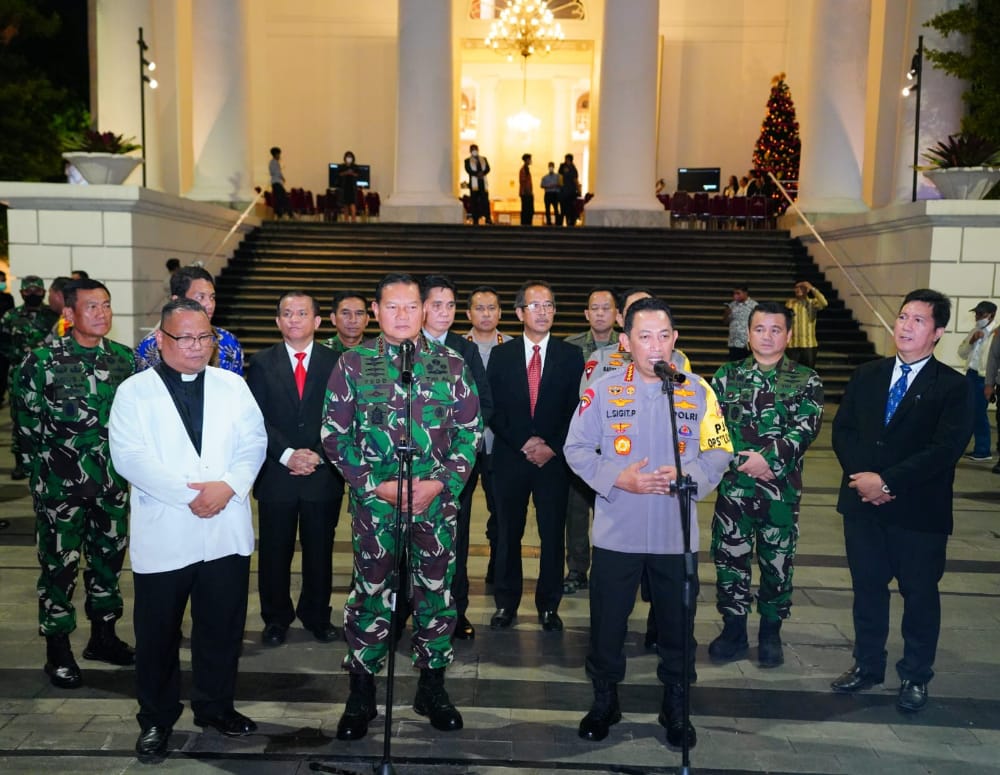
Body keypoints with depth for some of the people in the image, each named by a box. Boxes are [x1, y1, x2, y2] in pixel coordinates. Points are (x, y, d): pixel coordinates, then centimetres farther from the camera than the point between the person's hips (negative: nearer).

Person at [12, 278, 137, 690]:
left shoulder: (125, 358, 2)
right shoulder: (42, 360, -9)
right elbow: (26, 422, -4)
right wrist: (38, 472, -3)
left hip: (114, 480, 4)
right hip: (61, 482, -4)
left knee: (109, 557, 14)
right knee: (59, 563, 5)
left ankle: (103, 634, 31)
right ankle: (57, 649, 20)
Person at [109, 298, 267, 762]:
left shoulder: (233, 386, 8)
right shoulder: (134, 392, -1)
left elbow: (253, 442, 2)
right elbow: (129, 457, -10)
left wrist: (228, 485, -15)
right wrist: (189, 493, -17)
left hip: (225, 530, 3)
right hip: (162, 535, -2)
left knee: (222, 627, 12)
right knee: (157, 633, 9)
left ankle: (216, 707, 32)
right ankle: (156, 719, 28)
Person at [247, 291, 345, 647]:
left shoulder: (335, 362, 3)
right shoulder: (262, 363, 3)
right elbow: (256, 420, -2)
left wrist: (319, 456, -10)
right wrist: (287, 454, -13)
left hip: (324, 475, 0)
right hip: (276, 475, 0)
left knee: (320, 551, 10)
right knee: (274, 553, 8)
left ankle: (317, 616, 28)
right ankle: (276, 619, 26)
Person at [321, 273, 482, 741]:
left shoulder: (451, 365, 3)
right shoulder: (352, 365, 0)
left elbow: (470, 430, 3)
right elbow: (334, 434, 0)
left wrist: (442, 482, -9)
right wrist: (377, 485, -9)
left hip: (437, 502, 1)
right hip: (373, 502, -1)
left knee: (436, 593, 10)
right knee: (370, 595, 7)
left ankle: (432, 688, 29)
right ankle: (360, 696, 24)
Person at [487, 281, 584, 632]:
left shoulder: (571, 356, 4)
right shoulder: (501, 355, 4)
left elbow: (576, 410, 0)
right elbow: (493, 409, 0)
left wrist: (552, 446, -10)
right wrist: (523, 443, -10)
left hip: (554, 459, 0)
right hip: (510, 458, 0)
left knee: (553, 535, 5)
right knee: (508, 534, 7)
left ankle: (549, 606, 19)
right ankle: (505, 604, 21)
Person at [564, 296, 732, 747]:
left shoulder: (698, 392, 1)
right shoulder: (603, 391, -4)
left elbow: (719, 452, 2)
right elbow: (576, 448, -2)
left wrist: (685, 475, -17)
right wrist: (618, 478, -16)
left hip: (676, 534, 1)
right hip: (616, 533, -1)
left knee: (677, 623, 12)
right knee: (607, 622, 10)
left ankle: (675, 706, 33)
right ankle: (604, 701, 32)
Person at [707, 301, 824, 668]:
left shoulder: (806, 380, 1)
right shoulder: (727, 375, 5)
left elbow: (805, 428, -10)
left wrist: (769, 458, -20)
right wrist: (740, 461, -13)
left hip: (781, 487, -1)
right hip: (733, 484, 1)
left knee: (777, 560, 8)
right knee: (729, 556, 6)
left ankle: (771, 633, 25)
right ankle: (734, 630, 21)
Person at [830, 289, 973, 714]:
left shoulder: (953, 387, -7)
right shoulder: (866, 375, 7)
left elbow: (945, 450, -16)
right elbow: (842, 429, 4)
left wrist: (887, 481, -19)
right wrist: (862, 478, -11)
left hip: (920, 511, -3)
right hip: (862, 504, 4)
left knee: (920, 594, 11)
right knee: (867, 587, 15)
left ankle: (916, 676, 28)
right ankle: (868, 665, 31)